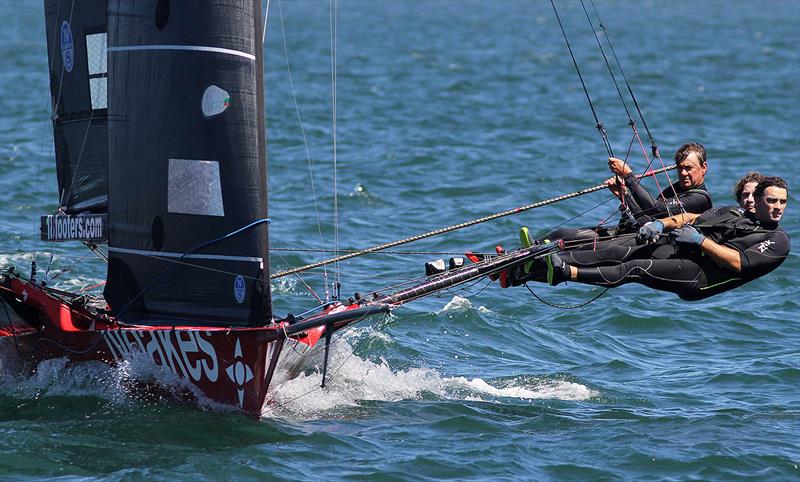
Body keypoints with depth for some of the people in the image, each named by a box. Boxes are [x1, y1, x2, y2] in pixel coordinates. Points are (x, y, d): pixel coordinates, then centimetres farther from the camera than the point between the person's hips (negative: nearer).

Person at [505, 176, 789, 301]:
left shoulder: (778, 242, 4)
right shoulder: (733, 213, 26)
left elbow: (738, 263, -11)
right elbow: (688, 218, 21)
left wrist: (700, 240, -11)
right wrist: (661, 224, 2)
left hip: (701, 277, -6)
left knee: (635, 269, -26)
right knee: (618, 253, -15)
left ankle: (565, 273, -41)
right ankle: (529, 267, -26)